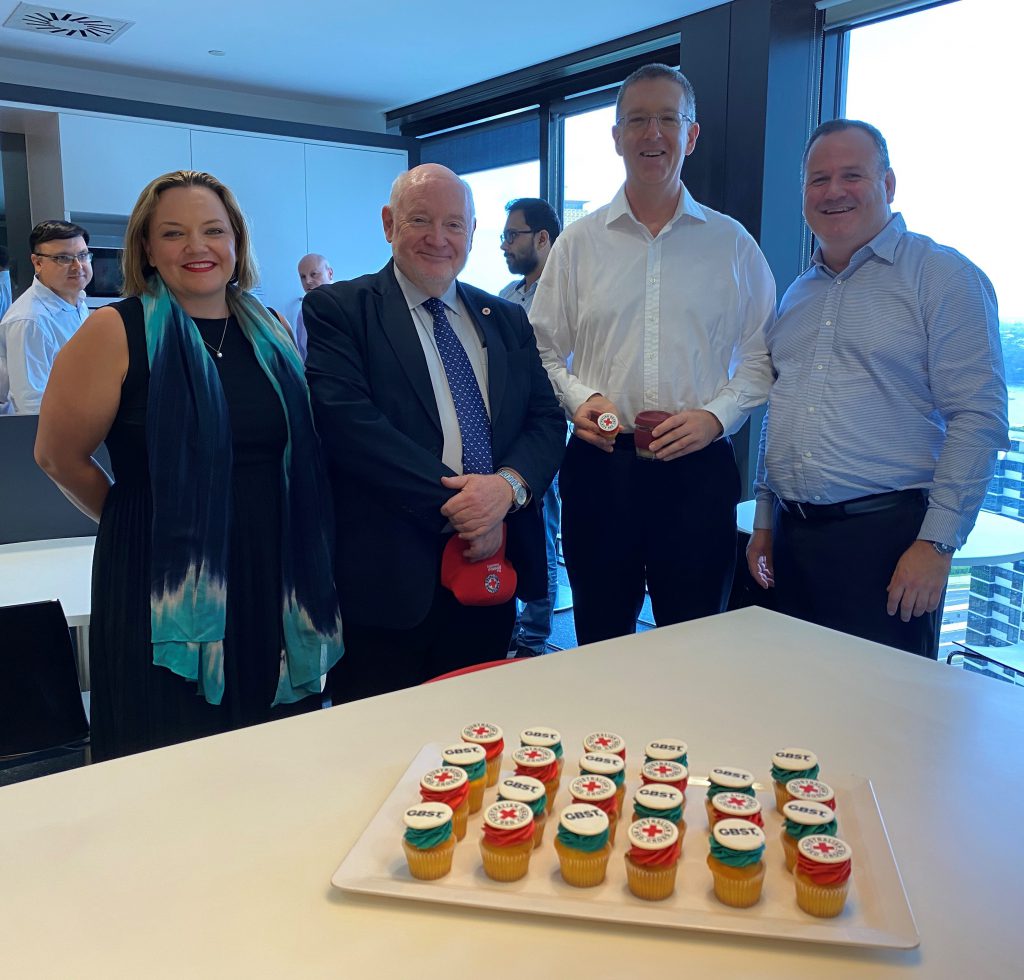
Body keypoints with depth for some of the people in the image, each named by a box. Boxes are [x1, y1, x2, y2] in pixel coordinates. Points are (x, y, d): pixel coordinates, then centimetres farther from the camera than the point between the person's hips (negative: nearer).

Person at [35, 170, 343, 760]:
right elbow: (60, 455, -2)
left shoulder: (273, 332, 8)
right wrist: (143, 521, 6)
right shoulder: (117, 332, -6)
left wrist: (254, 525, 10)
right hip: (166, 596, -4)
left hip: (275, 585, 4)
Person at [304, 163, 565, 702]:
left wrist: (508, 485, -15)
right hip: (387, 574, -4)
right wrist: (455, 504, -18)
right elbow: (348, 420, -15)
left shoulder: (507, 320, 14)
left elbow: (547, 421, 7)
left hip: (493, 568, 5)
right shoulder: (336, 309, -2)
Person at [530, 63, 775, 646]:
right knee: (600, 647, 10)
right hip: (600, 462, 1)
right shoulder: (579, 242, 8)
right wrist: (579, 397, -9)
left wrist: (715, 415, -9)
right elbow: (544, 349, 9)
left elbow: (760, 357, 7)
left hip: (698, 467, 0)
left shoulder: (733, 243, 8)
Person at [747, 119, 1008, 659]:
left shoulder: (942, 275, -4)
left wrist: (937, 543, -16)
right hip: (793, 537, 6)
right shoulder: (797, 295, 16)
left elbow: (977, 418, -10)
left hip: (886, 533, -6)